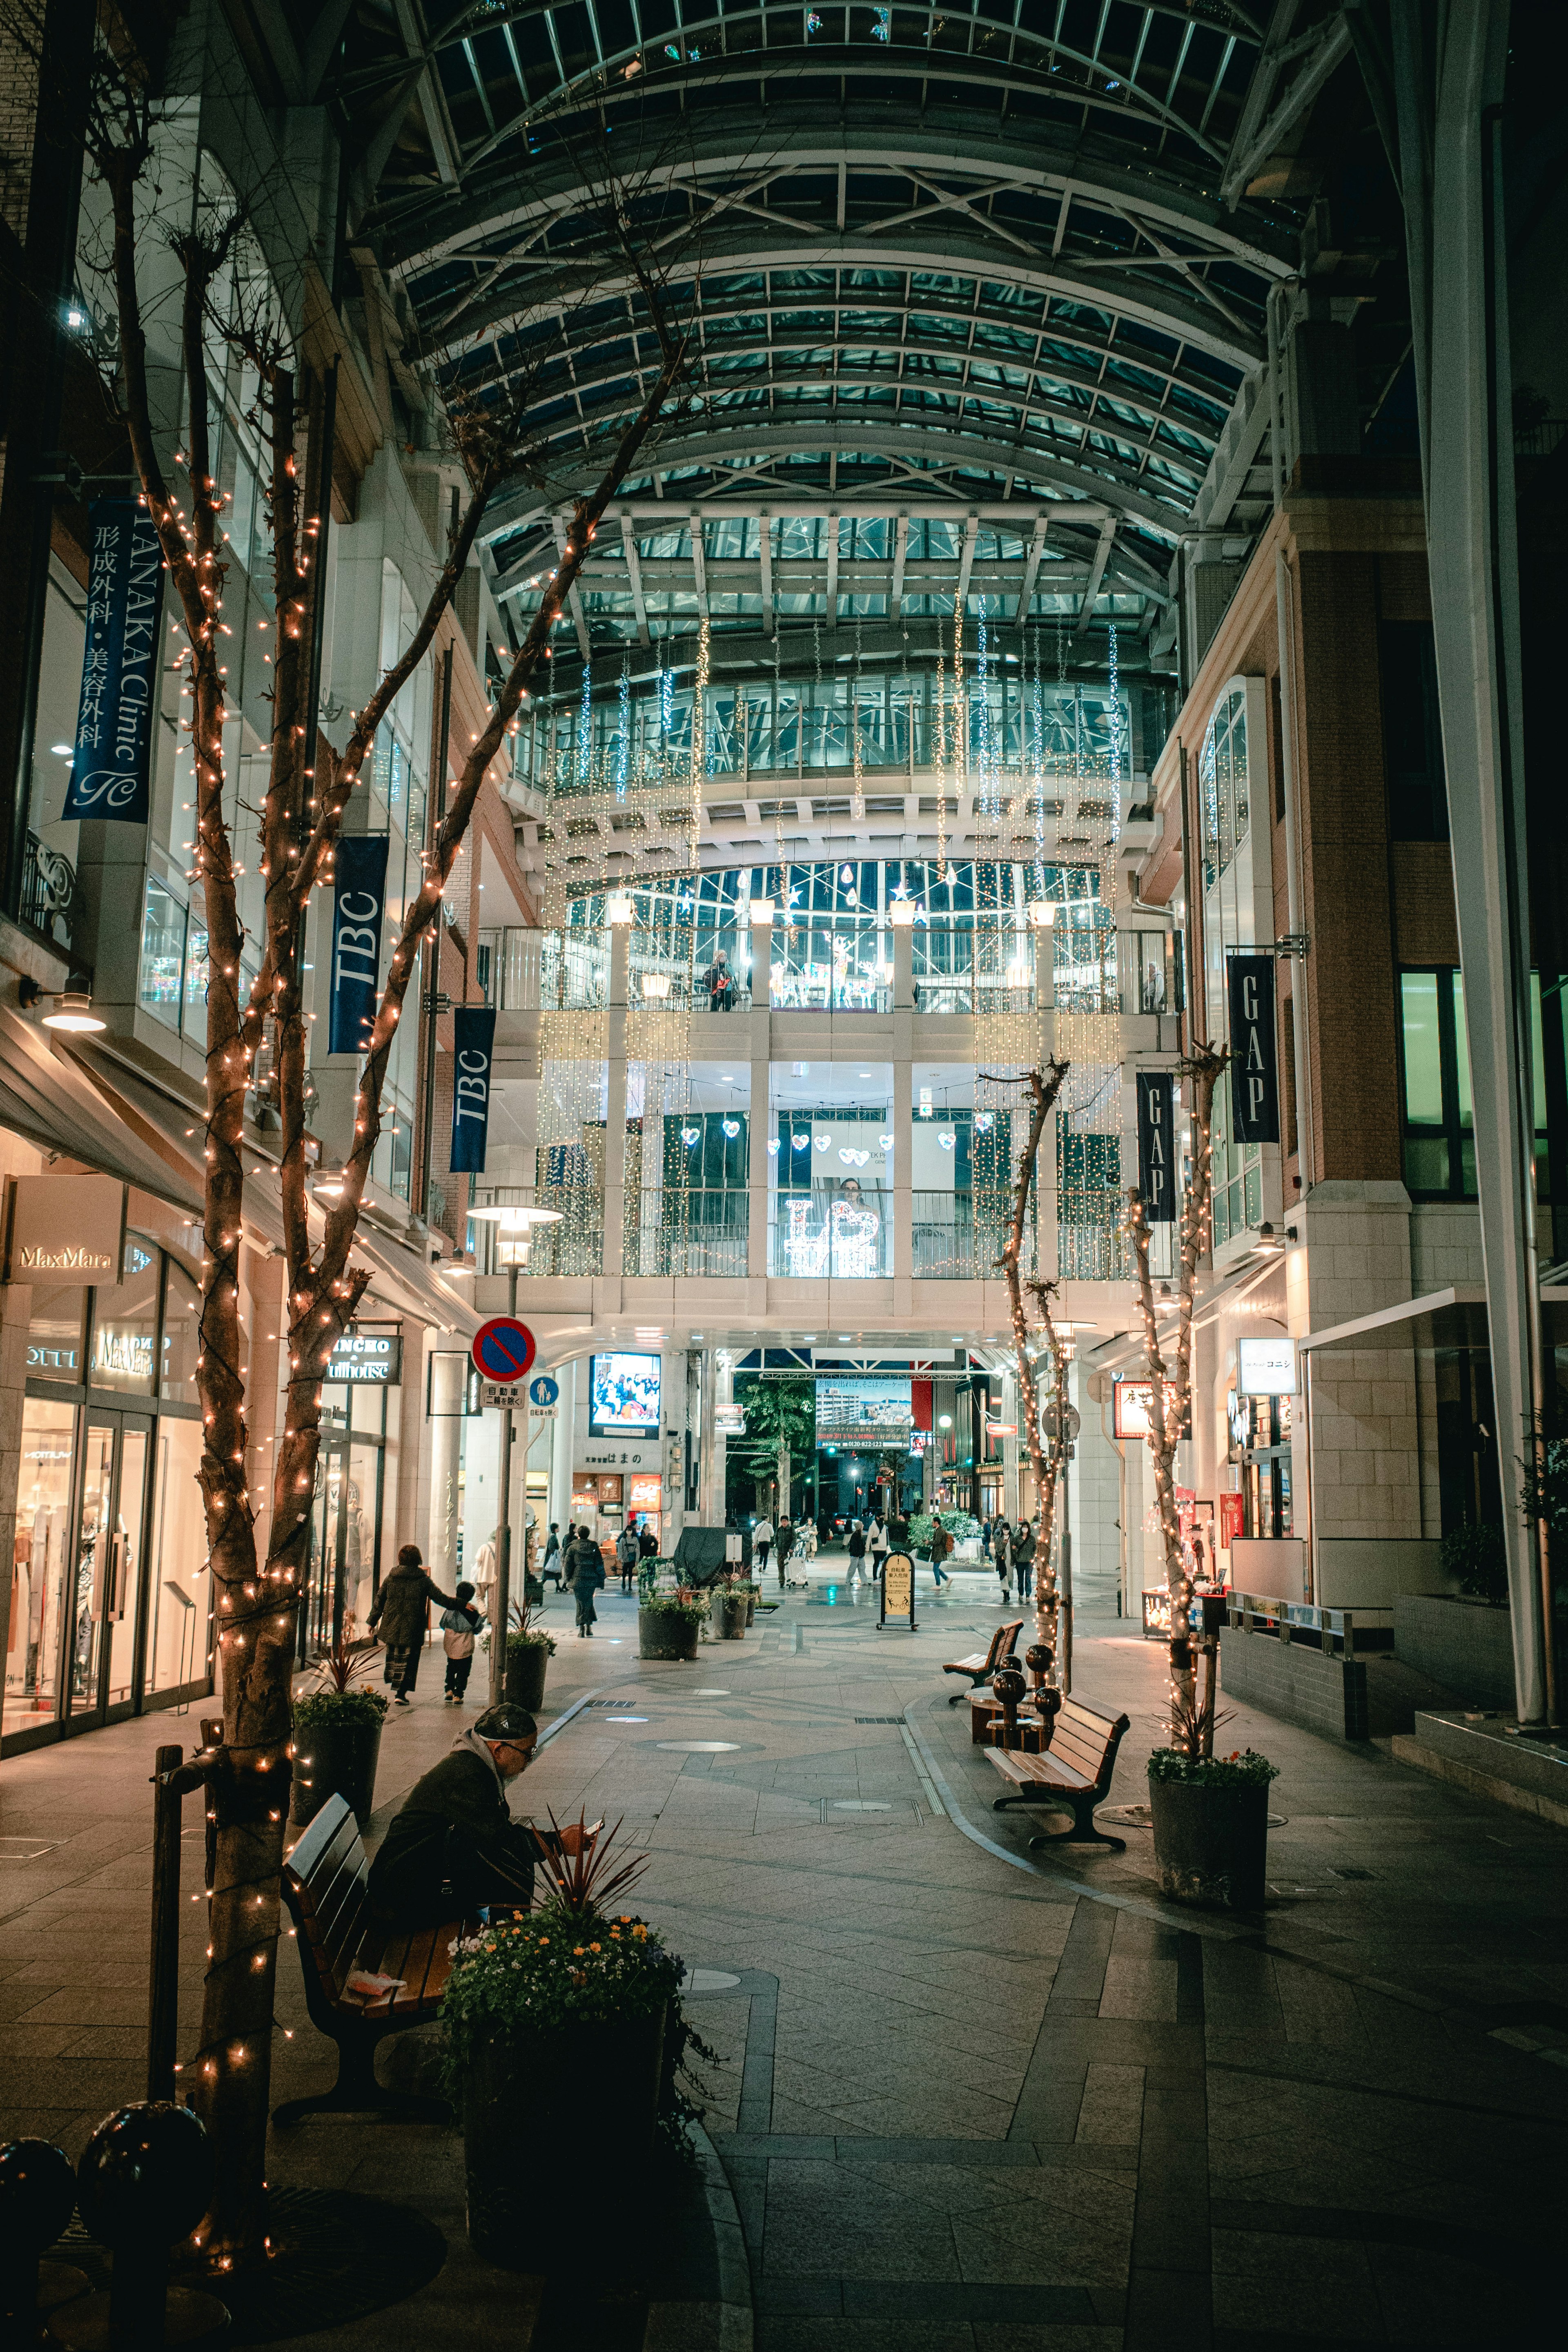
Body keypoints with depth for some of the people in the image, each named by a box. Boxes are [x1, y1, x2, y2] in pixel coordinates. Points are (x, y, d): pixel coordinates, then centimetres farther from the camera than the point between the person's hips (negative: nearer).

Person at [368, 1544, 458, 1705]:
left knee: (393, 1657, 20)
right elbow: (443, 1599, -8)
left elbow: (379, 1601, 6)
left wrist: (373, 1622, 15)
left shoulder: (391, 1578, 1)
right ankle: (401, 1693, 0)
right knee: (409, 1661, 5)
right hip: (413, 1630, -3)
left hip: (391, 1628, 3)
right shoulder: (423, 1580, -7)